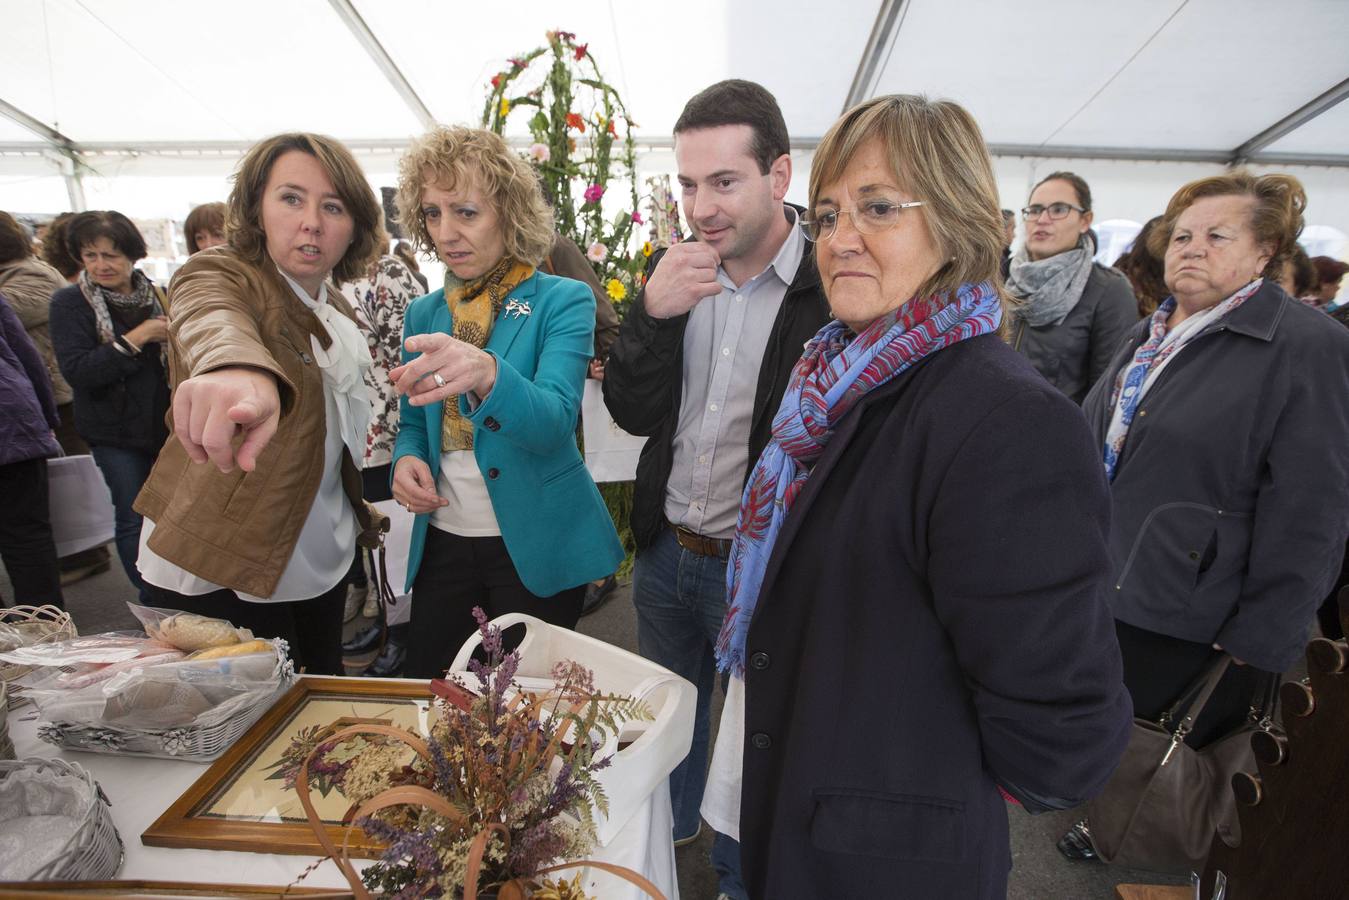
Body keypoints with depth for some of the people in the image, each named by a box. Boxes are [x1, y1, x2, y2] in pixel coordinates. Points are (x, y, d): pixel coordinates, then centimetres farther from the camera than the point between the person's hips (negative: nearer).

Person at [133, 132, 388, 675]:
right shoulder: (217, 275, -13)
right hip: (218, 571, -6)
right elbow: (212, 322, -39)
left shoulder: (338, 313, 8)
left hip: (321, 562, 7)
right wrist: (239, 368, -61)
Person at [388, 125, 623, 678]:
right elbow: (413, 422, 16)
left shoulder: (562, 301, -9)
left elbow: (554, 420, -24)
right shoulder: (423, 314, 7)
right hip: (442, 541, 5)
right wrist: (407, 459, -7)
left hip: (537, 546, -4)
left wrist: (488, 374, -44)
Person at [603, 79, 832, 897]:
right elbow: (634, 414, -5)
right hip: (665, 551, 5)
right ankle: (668, 830, 57)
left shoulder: (835, 284, -17)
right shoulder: (677, 272, 0)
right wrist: (654, 312, -20)